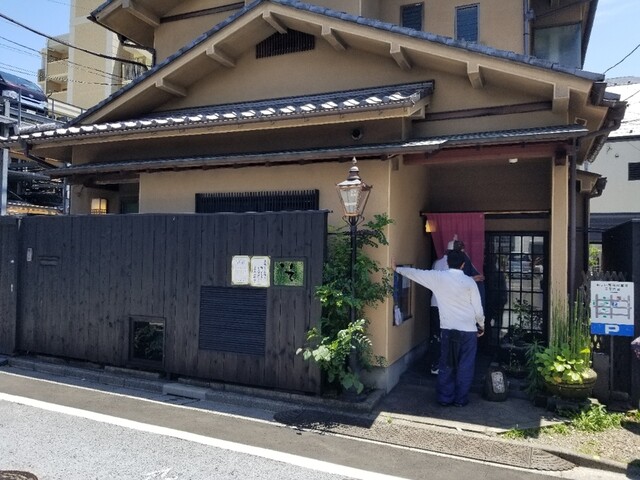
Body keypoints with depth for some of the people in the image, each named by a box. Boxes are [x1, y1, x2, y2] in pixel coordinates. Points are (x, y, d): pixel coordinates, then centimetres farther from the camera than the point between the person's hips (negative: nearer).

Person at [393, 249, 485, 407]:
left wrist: (397, 269, 21)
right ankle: (461, 399, 17)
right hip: (468, 331, -1)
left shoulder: (438, 277, -3)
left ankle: (445, 398, 18)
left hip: (447, 330, 1)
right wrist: (481, 326, 14)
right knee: (465, 367, 10)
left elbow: (416, 273, 7)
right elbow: (478, 309, -3)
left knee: (446, 365, 12)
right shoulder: (469, 281, -6)